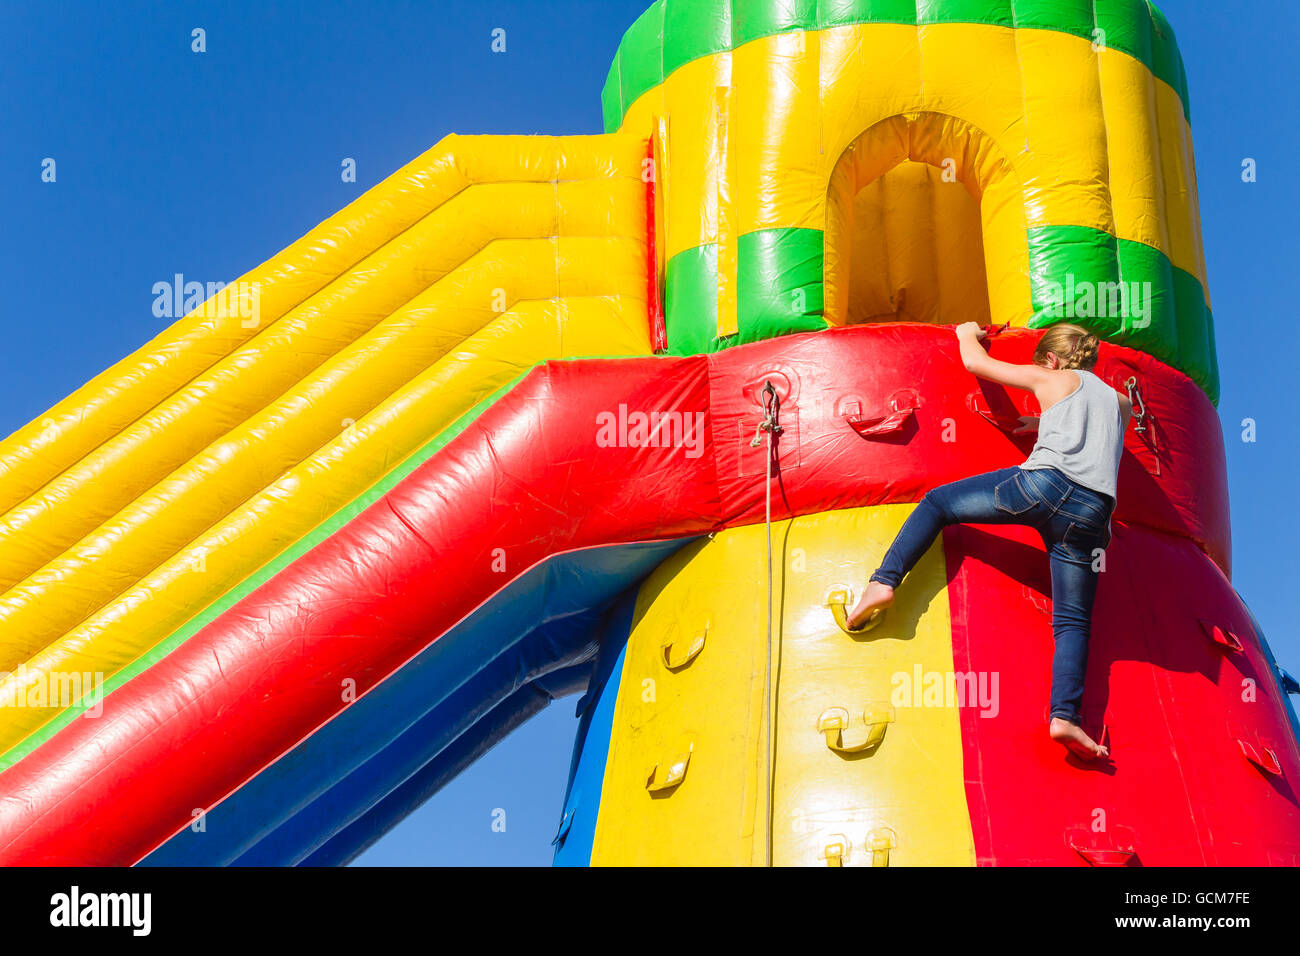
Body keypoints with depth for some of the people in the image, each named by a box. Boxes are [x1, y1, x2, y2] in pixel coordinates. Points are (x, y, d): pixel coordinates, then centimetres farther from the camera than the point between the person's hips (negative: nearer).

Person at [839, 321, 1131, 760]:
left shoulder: (1054, 379, 19)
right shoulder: (1117, 401, 32)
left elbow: (975, 362, 24)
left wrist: (968, 334, 44)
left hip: (1044, 482, -4)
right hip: (1094, 511, 4)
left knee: (938, 502, 14)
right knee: (1072, 621, 4)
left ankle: (884, 581, -4)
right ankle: (1064, 715, -17)